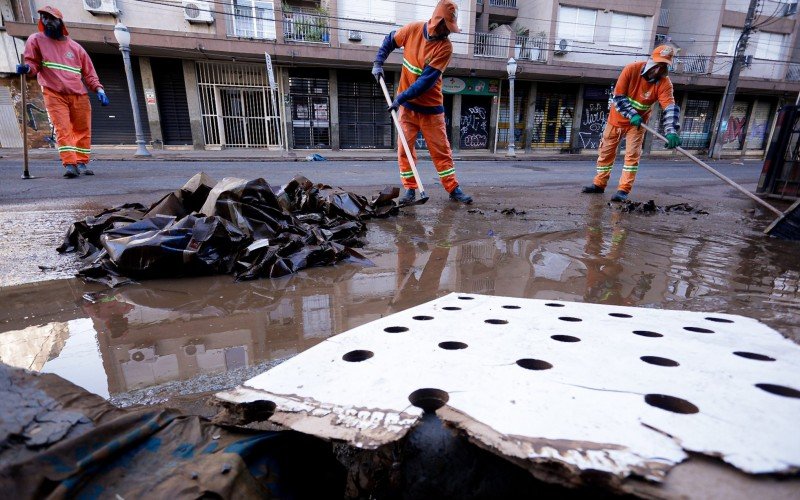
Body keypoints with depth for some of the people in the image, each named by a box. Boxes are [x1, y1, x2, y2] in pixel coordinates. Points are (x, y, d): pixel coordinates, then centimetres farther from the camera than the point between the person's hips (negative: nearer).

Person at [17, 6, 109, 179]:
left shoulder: (75, 46, 17)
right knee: (63, 129, -13)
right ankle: (69, 165, -20)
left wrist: (99, 89, -2)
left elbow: (88, 72, 14)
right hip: (54, 95, -2)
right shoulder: (36, 40, 12)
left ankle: (81, 164, 9)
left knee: (83, 130, 1)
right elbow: (34, 64, 6)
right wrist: (27, 68, -18)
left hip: (79, 96, 2)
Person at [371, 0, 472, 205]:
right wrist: (378, 62, 3)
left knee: (441, 149, 1)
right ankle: (410, 189, 8)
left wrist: (400, 97, -23)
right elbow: (390, 40, 16)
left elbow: (427, 80, -21)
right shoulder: (413, 29, -3)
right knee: (404, 148, -1)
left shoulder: (445, 46, -13)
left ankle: (453, 189, 9)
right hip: (407, 105, 2)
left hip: (431, 106, -2)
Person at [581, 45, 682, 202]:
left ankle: (623, 190, -9)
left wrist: (671, 131, -46)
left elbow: (670, 108, -30)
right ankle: (599, 184, 21)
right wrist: (631, 115, -30)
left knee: (633, 154, -11)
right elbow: (618, 97, -19)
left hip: (638, 122, 0)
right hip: (617, 117, 1)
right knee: (606, 152, 7)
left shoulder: (664, 83, -20)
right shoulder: (631, 69, -20)